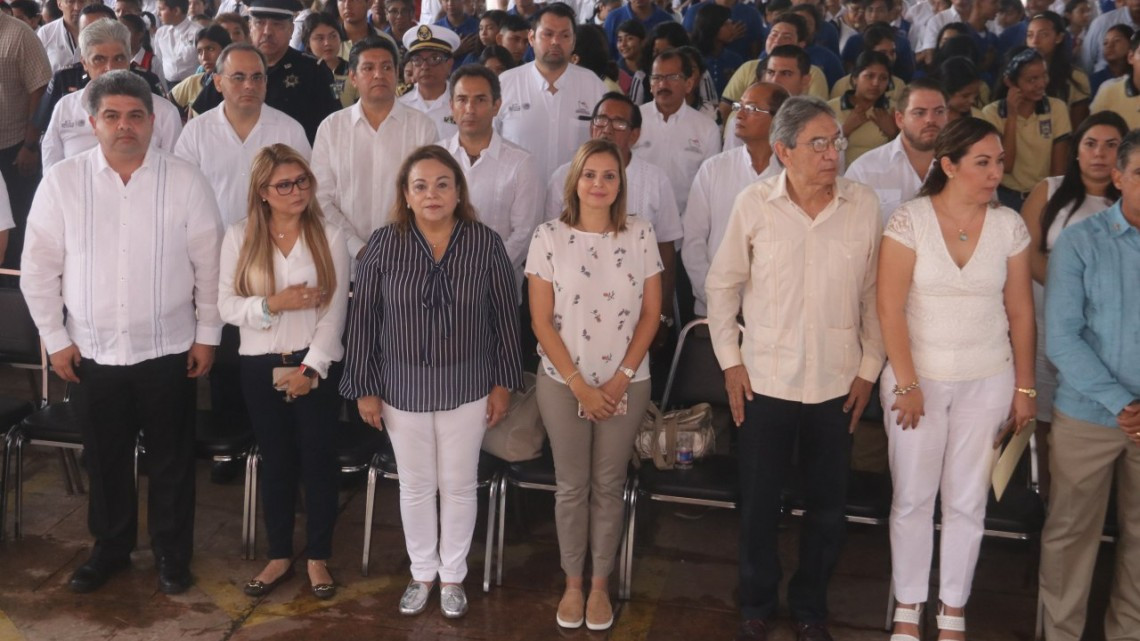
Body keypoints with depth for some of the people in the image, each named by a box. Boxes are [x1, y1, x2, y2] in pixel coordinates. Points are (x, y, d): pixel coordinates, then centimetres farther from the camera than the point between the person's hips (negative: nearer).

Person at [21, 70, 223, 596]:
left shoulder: (185, 182, -6)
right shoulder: (62, 182, -4)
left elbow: (209, 265, -2)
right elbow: (39, 268, 2)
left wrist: (207, 335, -1)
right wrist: (55, 338, 0)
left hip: (168, 350, -1)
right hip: (92, 353, 1)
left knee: (171, 460, 11)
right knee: (105, 459, 15)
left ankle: (172, 553, 29)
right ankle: (110, 547, 36)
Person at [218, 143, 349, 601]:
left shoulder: (329, 236, -2)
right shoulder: (240, 237, 0)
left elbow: (335, 310, -7)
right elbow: (227, 306, -3)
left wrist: (310, 367, -13)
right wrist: (273, 304, -19)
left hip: (315, 366, -1)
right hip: (261, 367, 1)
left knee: (319, 460, 6)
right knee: (276, 462, 12)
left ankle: (318, 558, 19)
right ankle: (279, 557, 23)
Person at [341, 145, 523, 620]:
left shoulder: (486, 243, -8)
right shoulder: (384, 244, -8)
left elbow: (504, 317, -2)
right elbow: (363, 319, -3)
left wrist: (503, 383, -1)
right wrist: (364, 387, -3)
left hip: (466, 385, 0)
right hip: (403, 385, 1)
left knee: (459, 486, 12)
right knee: (415, 486, 15)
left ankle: (453, 576, 33)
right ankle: (421, 573, 35)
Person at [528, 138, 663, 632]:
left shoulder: (640, 235, -3)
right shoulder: (549, 237, -7)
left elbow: (650, 314, 0)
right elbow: (542, 321, -6)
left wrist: (620, 378, -7)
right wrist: (578, 384, -10)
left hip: (626, 383, 1)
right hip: (563, 383, -1)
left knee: (608, 485, 9)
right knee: (571, 485, 9)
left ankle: (600, 585, 24)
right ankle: (573, 584, 25)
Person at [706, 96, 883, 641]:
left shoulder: (863, 205, -4)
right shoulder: (754, 203, -6)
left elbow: (873, 293, 2)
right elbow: (722, 284, 2)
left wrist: (869, 367, 2)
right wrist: (730, 359, -1)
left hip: (837, 384, 1)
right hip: (764, 381, -1)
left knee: (828, 505, 12)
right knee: (758, 502, 10)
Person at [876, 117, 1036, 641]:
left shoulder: (1009, 226, 0)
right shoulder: (909, 219, -9)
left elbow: (1020, 312, 4)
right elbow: (890, 307, -10)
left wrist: (1025, 387, 5)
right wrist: (906, 384, -12)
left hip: (987, 382, 2)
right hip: (918, 378, -2)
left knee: (967, 501, 8)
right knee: (912, 497, 6)